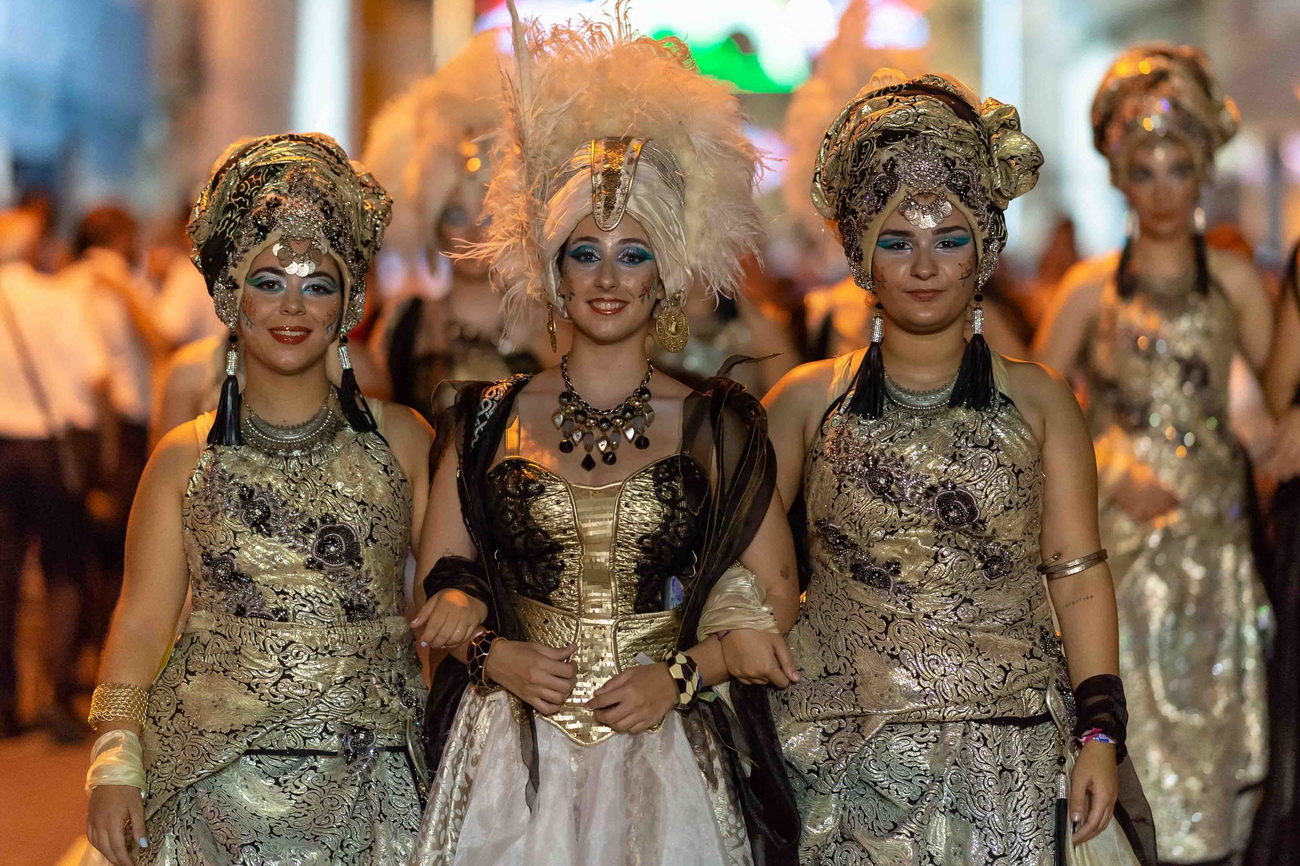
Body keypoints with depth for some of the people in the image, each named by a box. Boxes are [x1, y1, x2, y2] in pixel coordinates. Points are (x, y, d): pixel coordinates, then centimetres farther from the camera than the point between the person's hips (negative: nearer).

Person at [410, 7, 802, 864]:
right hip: (512, 755, 1)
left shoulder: (718, 428, 3)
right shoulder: (490, 421, 5)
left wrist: (680, 676, -9)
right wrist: (491, 655, -8)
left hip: (666, 760, -1)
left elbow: (772, 601, 3)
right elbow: (440, 582, 9)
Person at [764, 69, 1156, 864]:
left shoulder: (1039, 402, 4)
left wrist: (1102, 732, -4)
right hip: (845, 760, 0)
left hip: (1011, 760, 0)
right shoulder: (808, 401, 4)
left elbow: (1078, 577, 3)